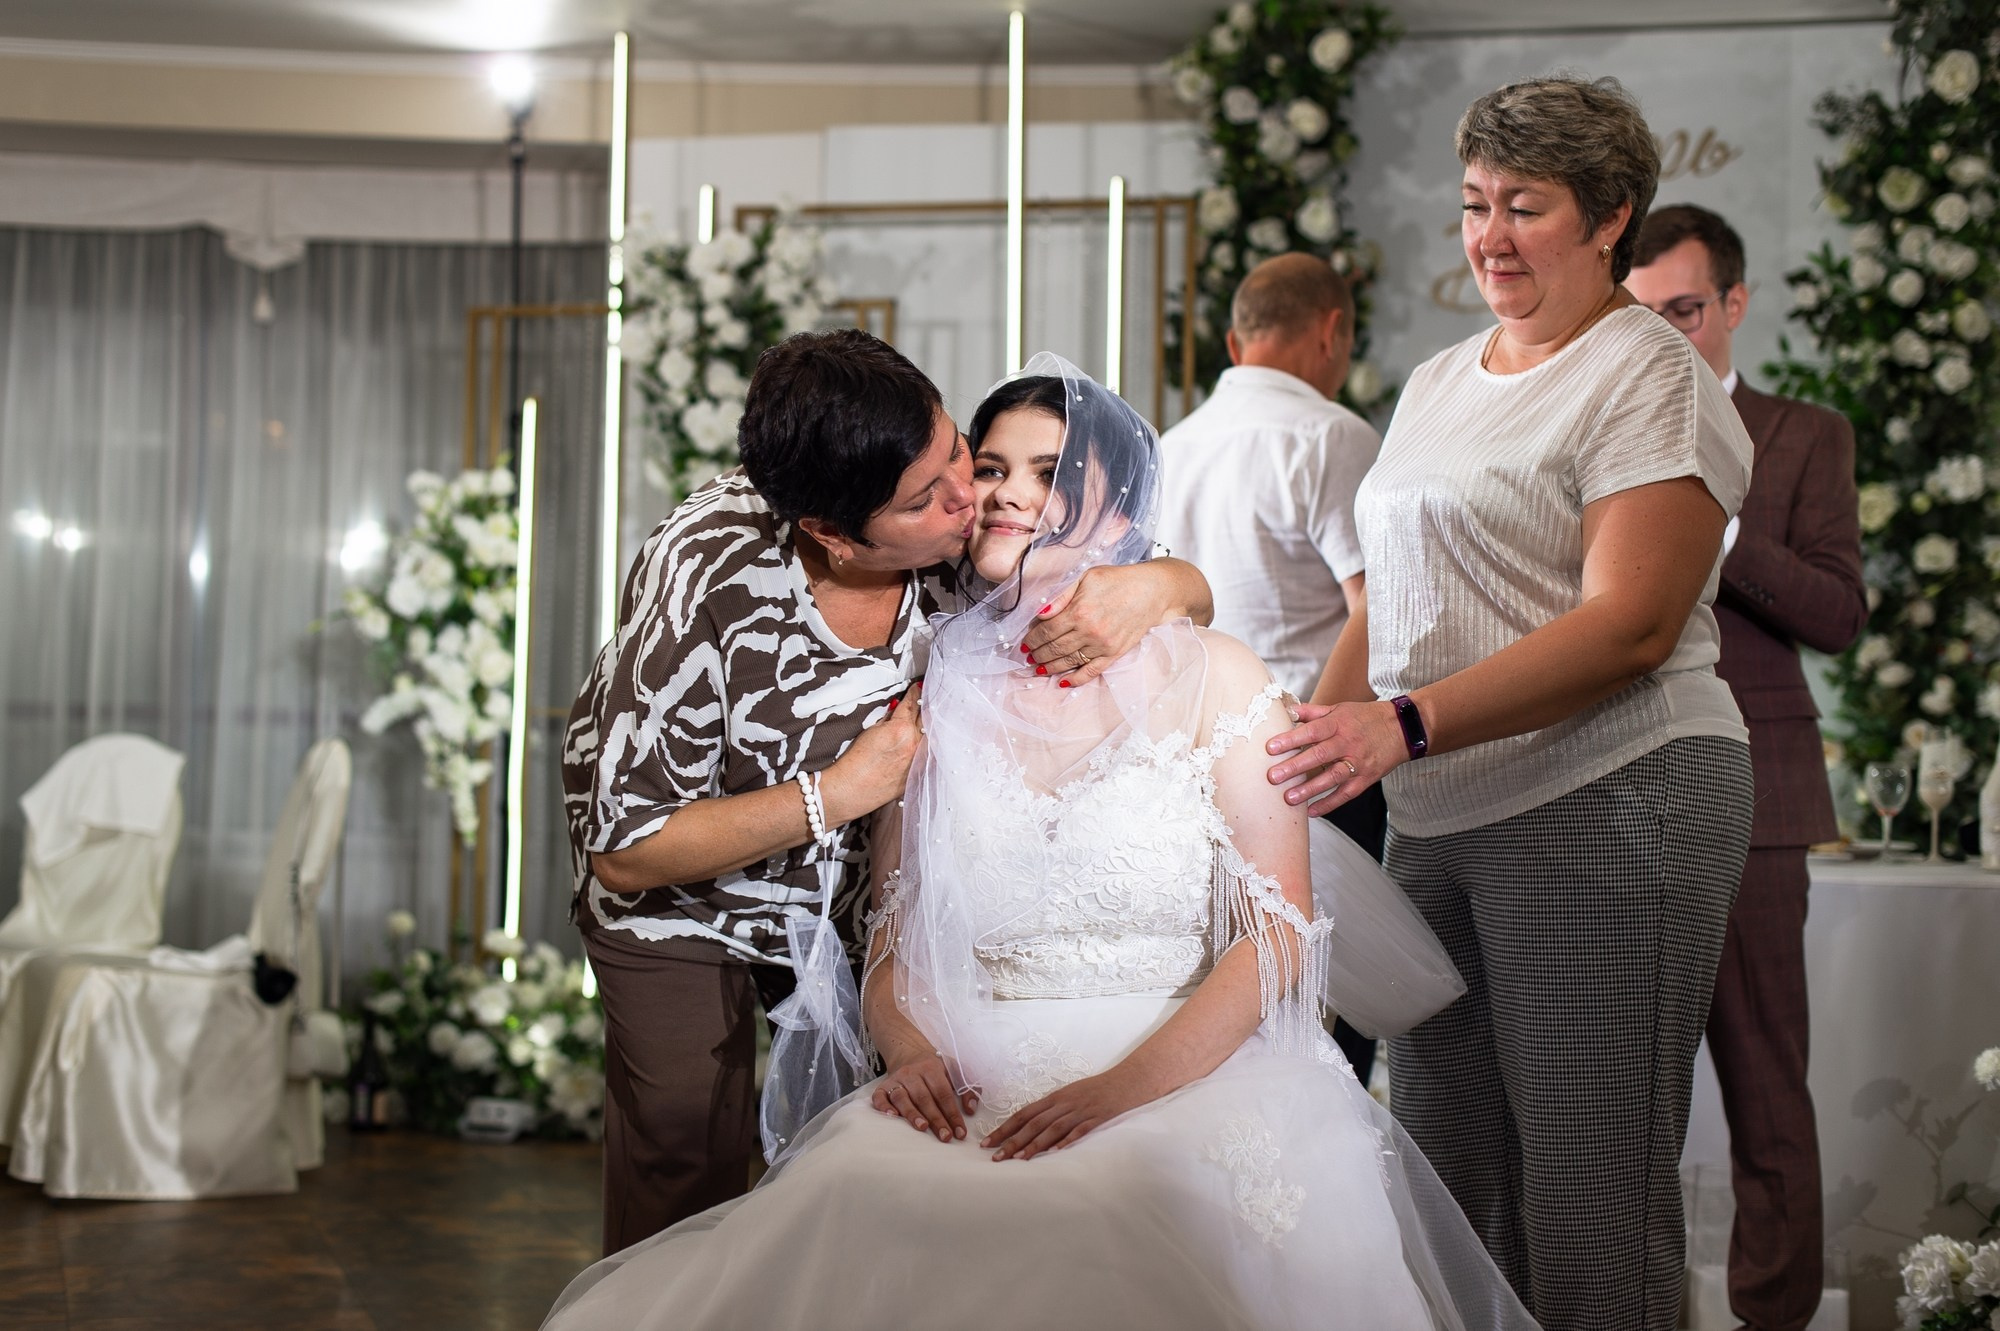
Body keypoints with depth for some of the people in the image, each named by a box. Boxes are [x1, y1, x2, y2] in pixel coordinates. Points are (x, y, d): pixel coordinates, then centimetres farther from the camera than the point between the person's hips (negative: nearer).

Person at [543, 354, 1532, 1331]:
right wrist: (910, 1053, -7)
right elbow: (891, 938, 16)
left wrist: (1120, 1086, -16)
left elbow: (1280, 935, -3)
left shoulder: (1212, 678, 4)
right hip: (977, 1088, 3)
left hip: (1187, 1076, -2)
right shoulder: (938, 701, 13)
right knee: (843, 1200, -29)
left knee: (1089, 1218, -35)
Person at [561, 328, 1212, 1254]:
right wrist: (842, 792, -34)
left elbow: (1196, 594, -12)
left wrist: (1157, 587, -37)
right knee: (689, 1173, 1)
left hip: (860, 879, 4)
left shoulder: (958, 526, -26)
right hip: (681, 892, -3)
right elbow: (626, 850, -29)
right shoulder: (708, 578, -36)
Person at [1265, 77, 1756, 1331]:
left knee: (1586, 1194, -4)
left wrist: (1407, 723, -26)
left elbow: (1629, 626, -17)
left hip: (1606, 805, -7)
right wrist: (1316, 744, 8)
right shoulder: (1438, 382, 19)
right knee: (1444, 1172, 9)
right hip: (1442, 816, 8)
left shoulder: (1647, 375, -6)